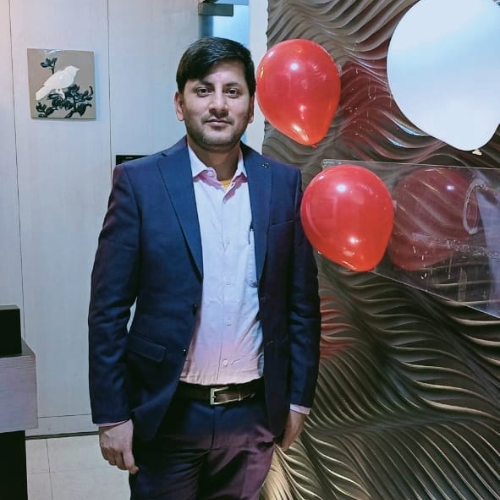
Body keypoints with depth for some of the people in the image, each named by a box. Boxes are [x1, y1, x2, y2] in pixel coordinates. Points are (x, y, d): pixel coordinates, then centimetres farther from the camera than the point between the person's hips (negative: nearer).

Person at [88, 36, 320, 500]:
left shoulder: (283, 182, 0)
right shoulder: (139, 181, -8)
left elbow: (301, 302, 4)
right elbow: (109, 308, -7)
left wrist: (298, 397, 5)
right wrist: (111, 414, -7)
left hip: (255, 412, 2)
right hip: (166, 413, -2)